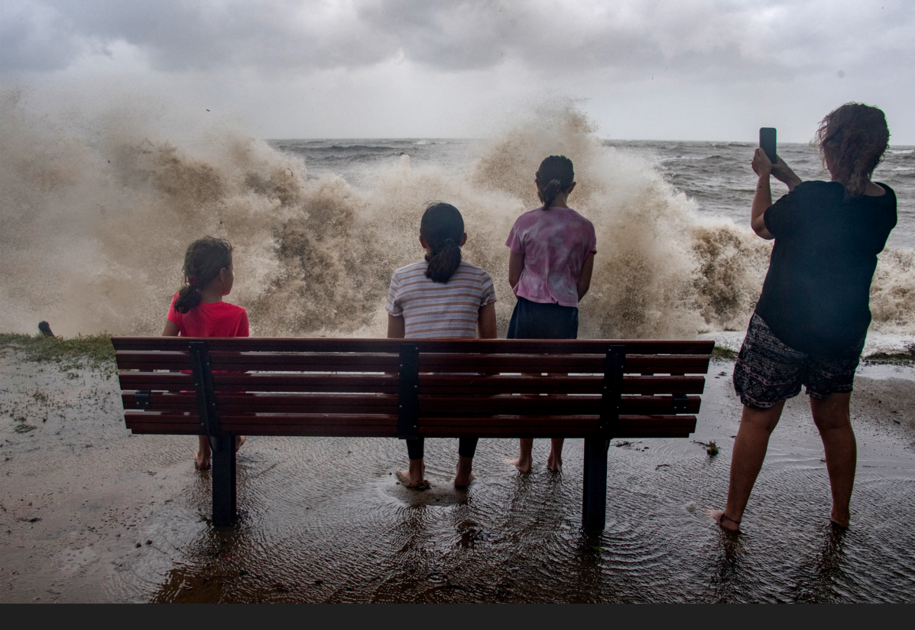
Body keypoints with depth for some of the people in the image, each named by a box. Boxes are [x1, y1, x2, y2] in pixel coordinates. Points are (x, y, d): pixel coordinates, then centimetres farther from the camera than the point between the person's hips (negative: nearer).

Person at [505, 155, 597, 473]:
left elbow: (513, 277, 1)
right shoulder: (584, 227, -2)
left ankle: (525, 458, 19)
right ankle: (555, 457, 25)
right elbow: (584, 283, 4)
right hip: (565, 316, 1)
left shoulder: (525, 222, -5)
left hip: (529, 313, -1)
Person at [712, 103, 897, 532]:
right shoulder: (885, 203, -4)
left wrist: (764, 177, 9)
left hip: (782, 327, -5)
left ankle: (733, 515, 20)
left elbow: (761, 225, -5)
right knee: (835, 421, 22)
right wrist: (789, 178, 19)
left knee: (757, 421, 8)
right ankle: (841, 513, 37)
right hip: (845, 331, 6)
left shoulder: (810, 198, -24)